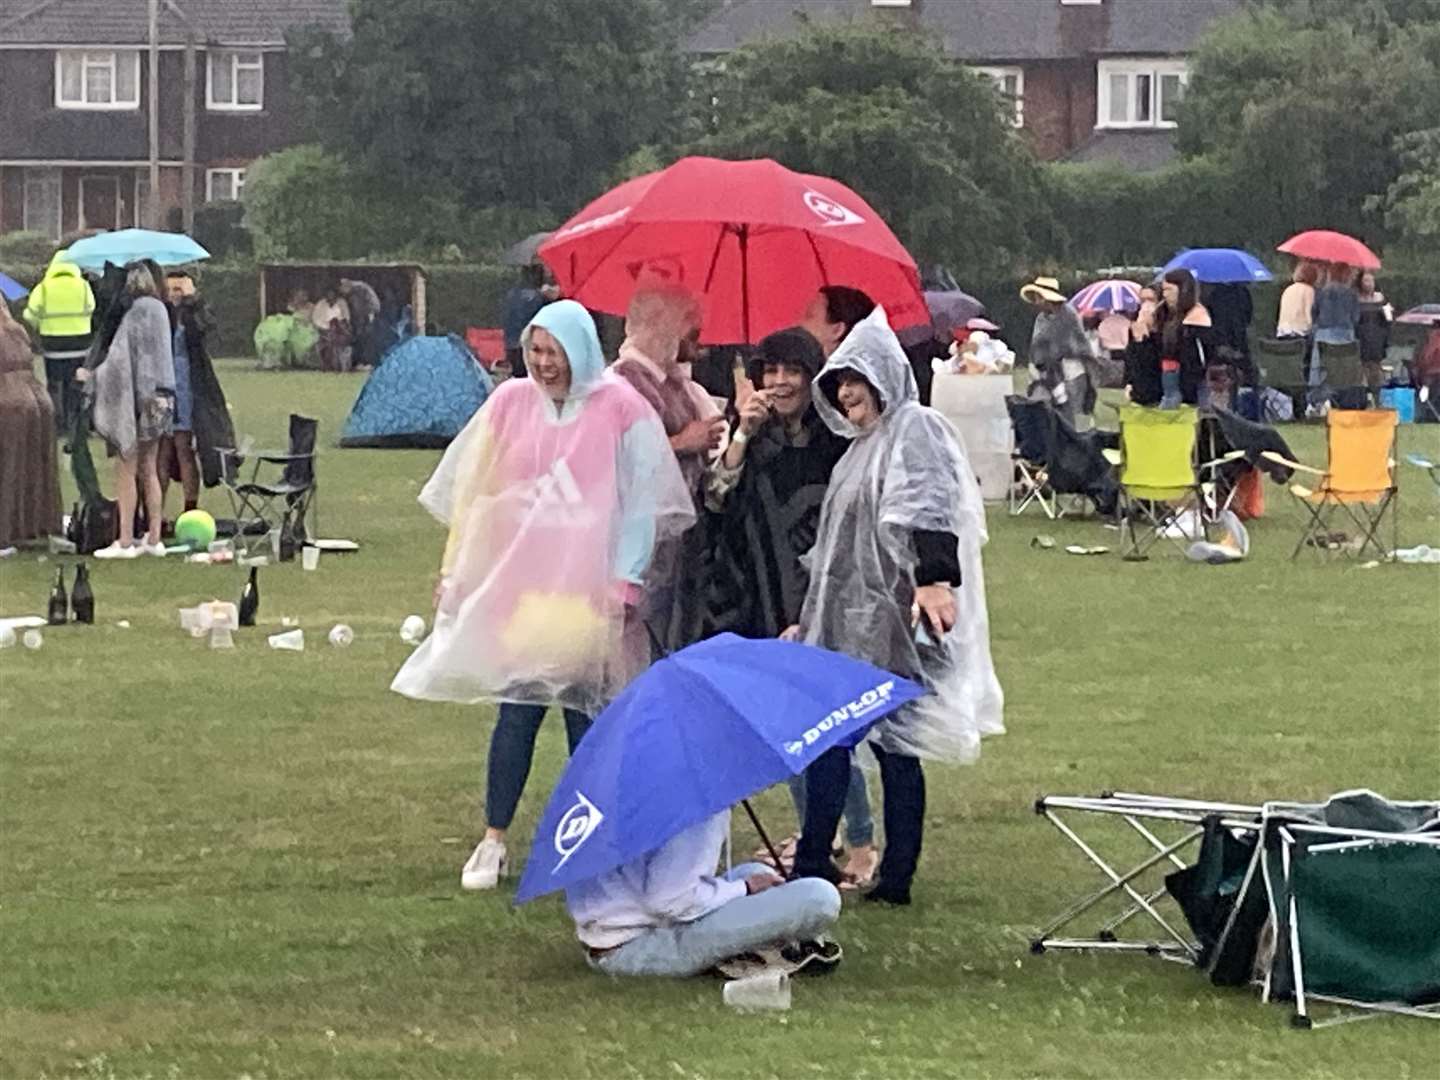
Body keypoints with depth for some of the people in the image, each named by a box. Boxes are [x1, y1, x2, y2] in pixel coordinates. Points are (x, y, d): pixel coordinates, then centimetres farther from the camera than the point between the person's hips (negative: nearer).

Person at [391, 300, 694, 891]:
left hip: (587, 591, -2)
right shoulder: (511, 402, 7)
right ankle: (493, 842, 3)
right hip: (518, 584, 2)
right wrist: (455, 570, 12)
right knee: (517, 710, -3)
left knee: (586, 713, 0)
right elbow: (473, 489, 13)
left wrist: (627, 582, -4)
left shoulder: (619, 408, -1)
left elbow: (641, 500, 0)